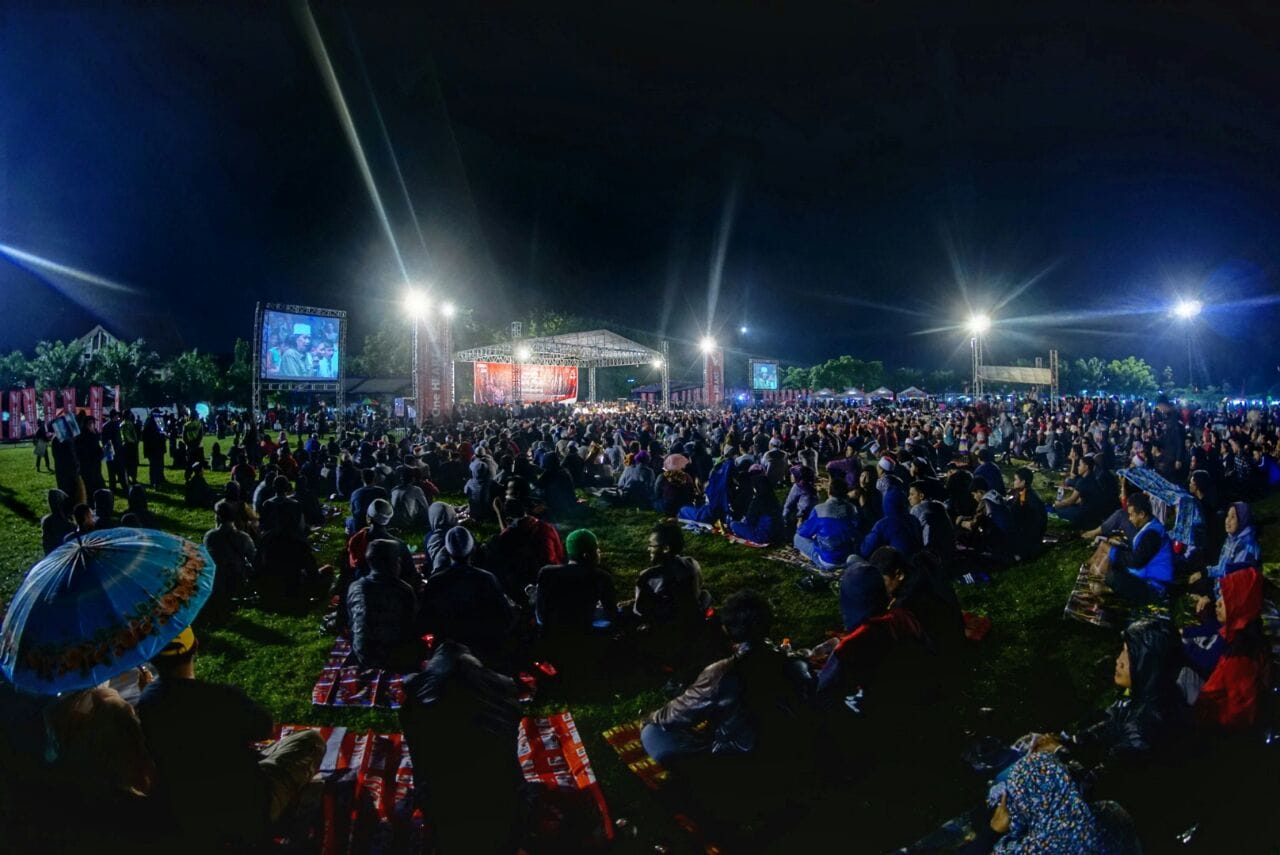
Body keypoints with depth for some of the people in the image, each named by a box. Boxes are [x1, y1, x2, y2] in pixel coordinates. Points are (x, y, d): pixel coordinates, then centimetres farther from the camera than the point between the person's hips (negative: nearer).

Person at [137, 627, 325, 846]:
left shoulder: (143, 703, -13)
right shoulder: (222, 698, -28)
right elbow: (265, 729, -5)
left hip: (180, 822, 6)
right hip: (243, 819, -5)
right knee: (312, 740, 13)